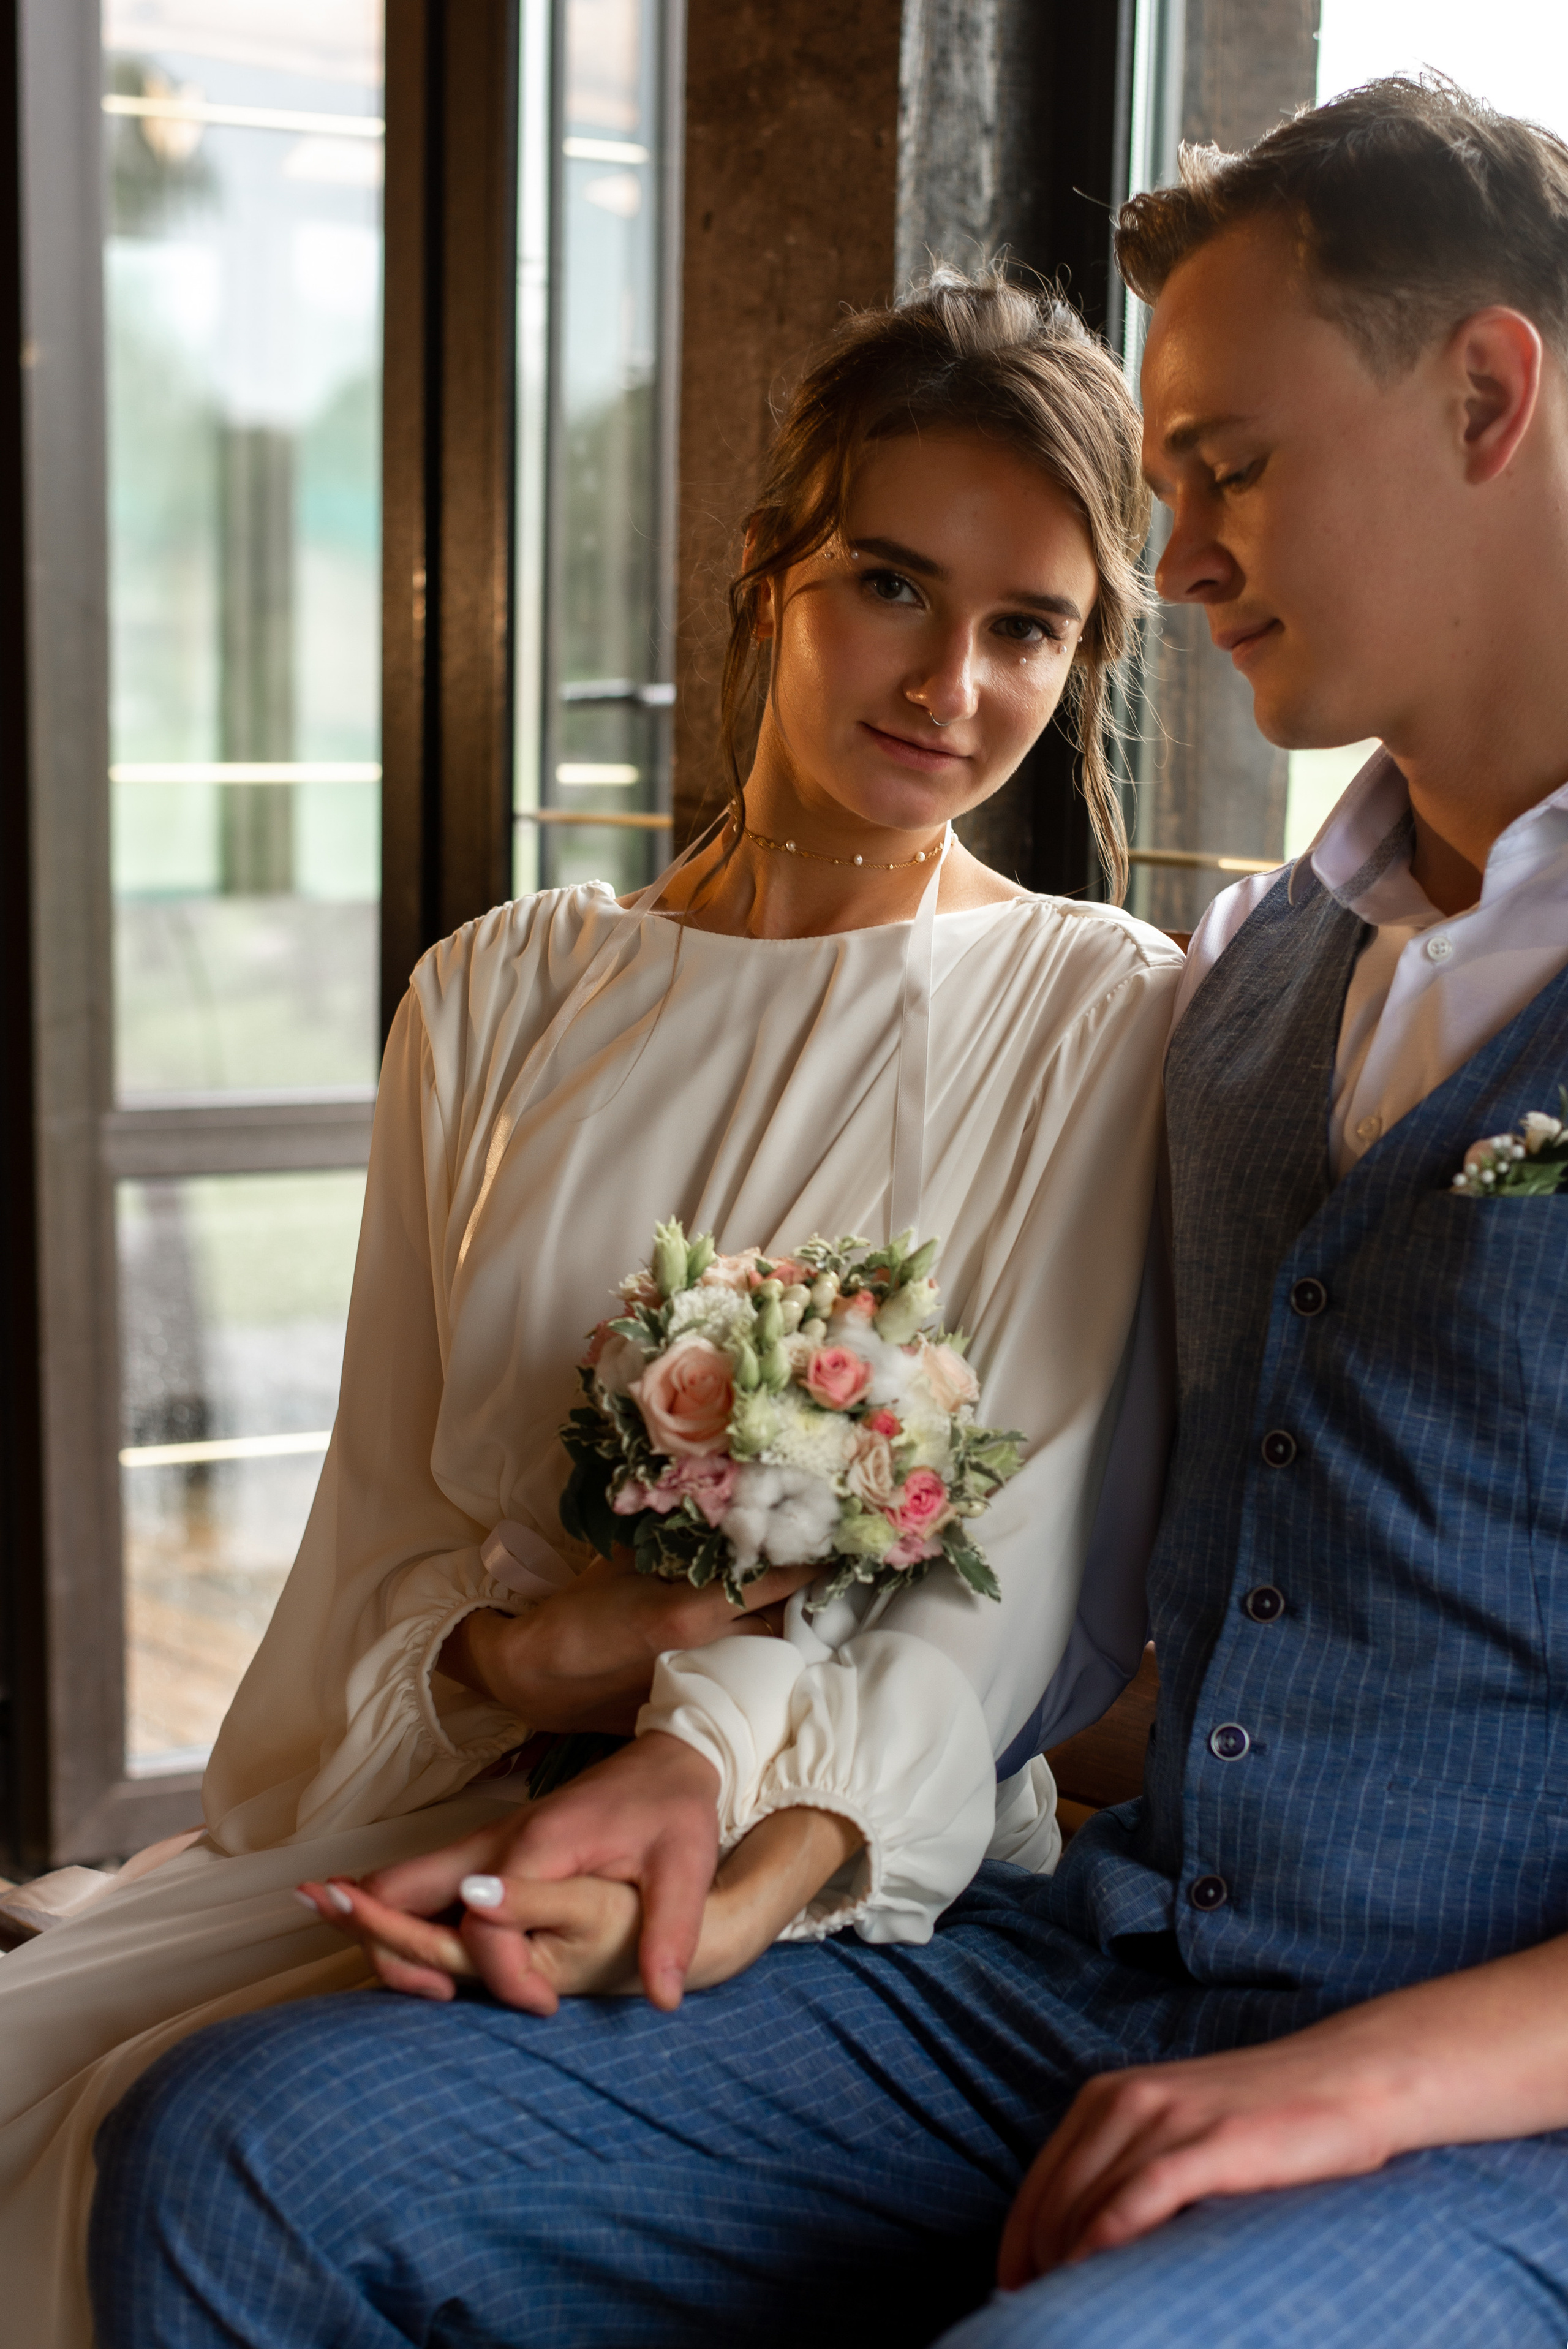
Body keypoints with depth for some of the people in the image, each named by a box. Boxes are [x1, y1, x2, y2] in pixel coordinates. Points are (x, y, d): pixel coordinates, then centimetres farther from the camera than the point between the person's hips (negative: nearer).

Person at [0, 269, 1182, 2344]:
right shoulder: (503, 999, 12)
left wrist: (747, 1853, -25)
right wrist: (518, 1656, -13)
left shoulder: (1101, 1017, 0)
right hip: (436, 1783, 5)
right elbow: (384, 1524, 11)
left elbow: (1021, 1588, -8)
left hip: (840, 1867, -4)